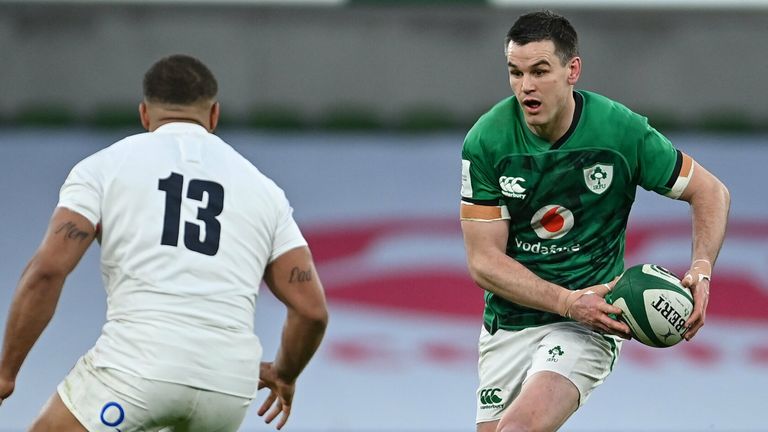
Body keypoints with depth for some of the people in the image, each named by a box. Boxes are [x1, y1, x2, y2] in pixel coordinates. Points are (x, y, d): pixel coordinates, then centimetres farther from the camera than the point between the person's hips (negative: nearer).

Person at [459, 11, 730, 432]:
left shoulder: (621, 131, -12)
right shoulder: (486, 141, -11)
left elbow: (710, 191, 2)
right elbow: (483, 261, -10)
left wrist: (701, 271, -16)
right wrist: (567, 301, -23)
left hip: (588, 322, -3)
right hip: (509, 323, 3)